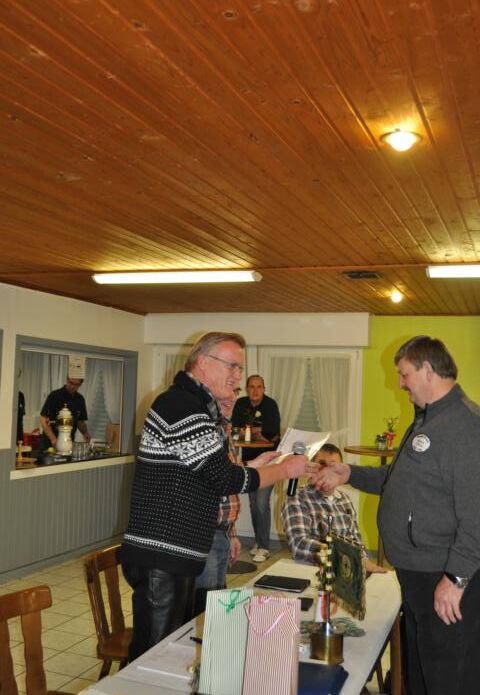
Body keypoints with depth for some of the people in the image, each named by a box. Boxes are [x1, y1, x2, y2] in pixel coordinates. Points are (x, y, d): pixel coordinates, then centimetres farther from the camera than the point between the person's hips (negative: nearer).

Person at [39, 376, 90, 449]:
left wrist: (85, 432, -6)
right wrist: (54, 439, -24)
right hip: (51, 443, -5)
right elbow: (43, 420, -14)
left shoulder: (80, 399, 6)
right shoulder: (55, 396, -10)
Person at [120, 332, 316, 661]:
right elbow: (226, 479, -19)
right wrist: (285, 469, -7)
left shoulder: (202, 408, 16)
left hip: (180, 554, 11)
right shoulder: (182, 407, -18)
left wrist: (254, 466, 12)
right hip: (160, 556, -10)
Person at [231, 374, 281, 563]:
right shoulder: (241, 404, 4)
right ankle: (258, 541, 25)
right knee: (253, 503, 12)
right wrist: (258, 434, -14)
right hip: (249, 459, 5)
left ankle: (264, 547, -3)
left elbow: (273, 430, -20)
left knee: (262, 503, -11)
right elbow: (235, 428, -3)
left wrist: (250, 429, -9)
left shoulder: (270, 404, -11)